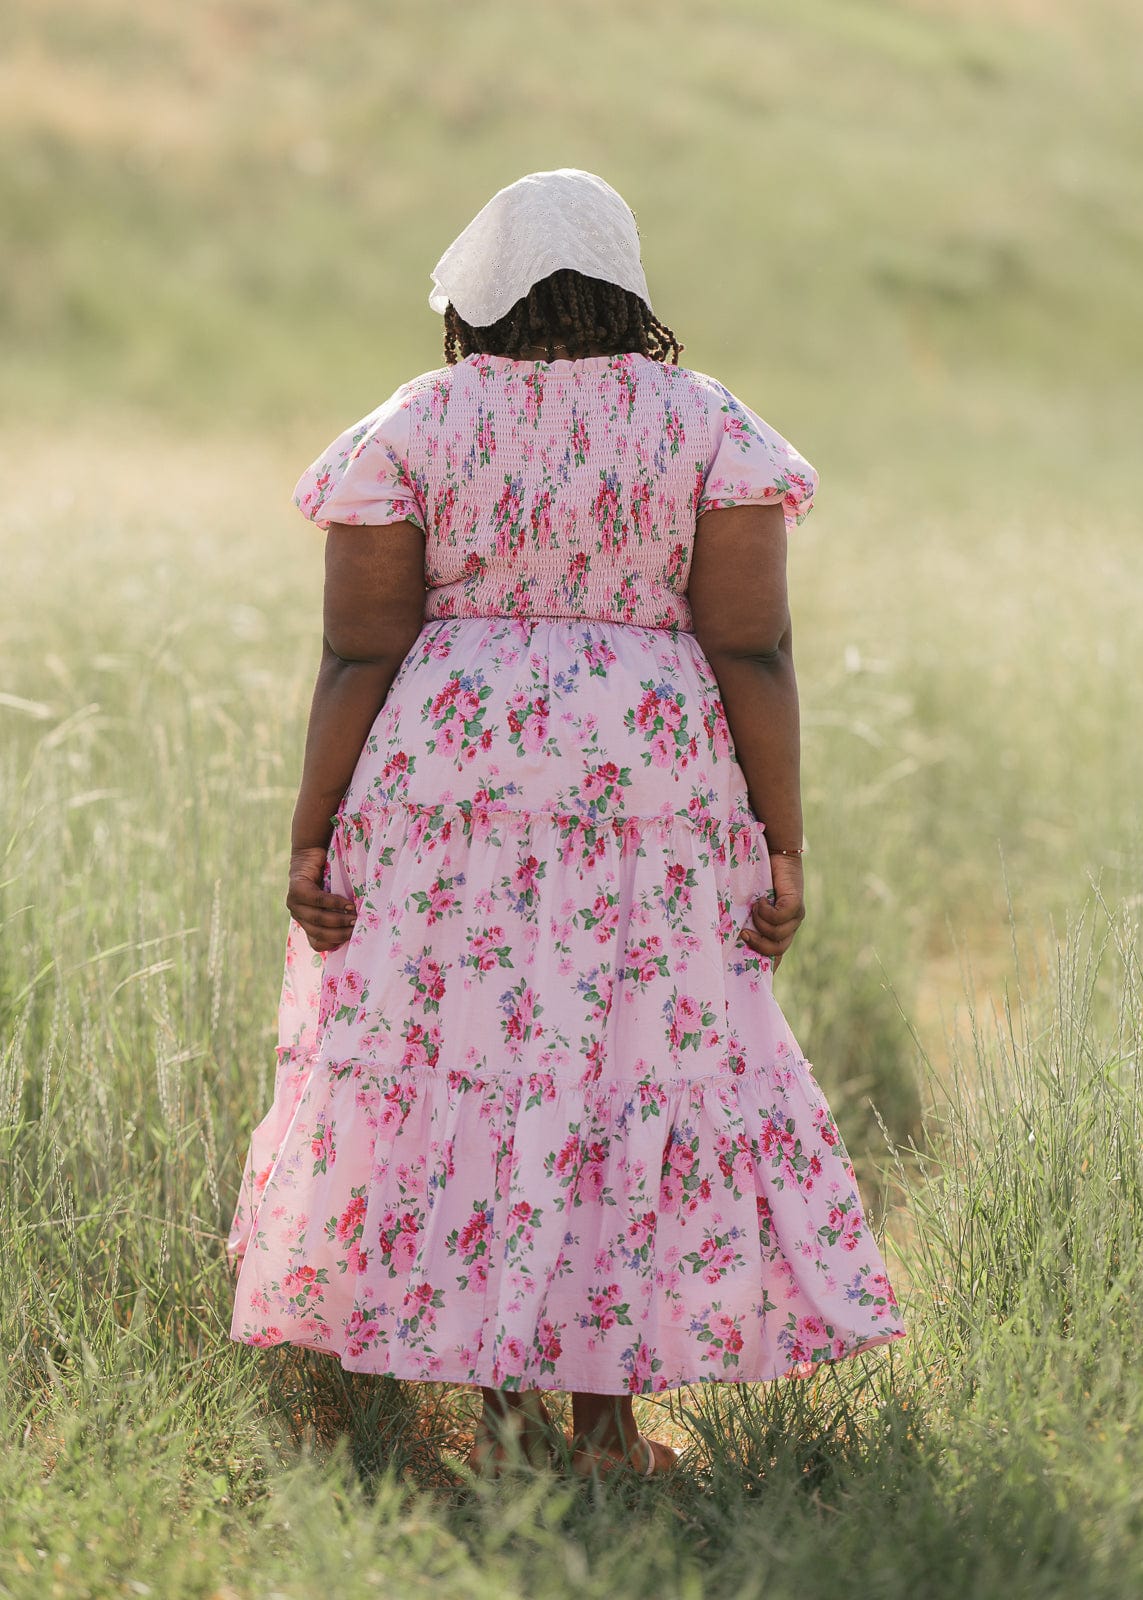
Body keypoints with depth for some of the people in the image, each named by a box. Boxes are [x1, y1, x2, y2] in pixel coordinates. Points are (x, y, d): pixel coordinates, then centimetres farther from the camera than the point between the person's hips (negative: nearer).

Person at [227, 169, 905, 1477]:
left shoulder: (408, 434, -2)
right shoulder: (707, 427, -1)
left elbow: (358, 655, -6)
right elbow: (753, 648, -7)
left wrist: (311, 841, -2)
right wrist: (783, 848, -4)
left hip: (443, 790, 0)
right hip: (644, 801, 0)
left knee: (450, 1065, 9)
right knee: (635, 1066, 6)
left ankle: (498, 1397, 6)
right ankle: (605, 1420, 7)